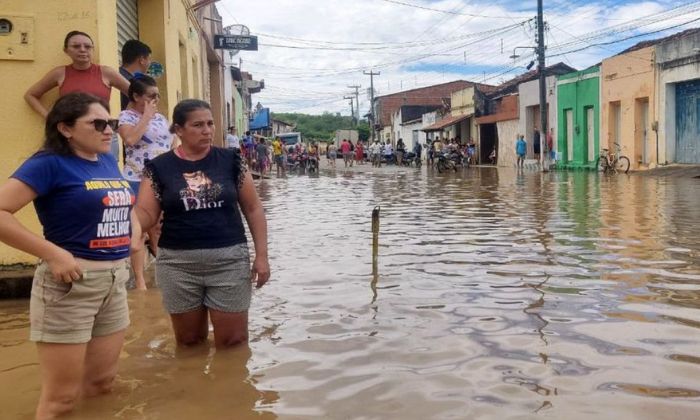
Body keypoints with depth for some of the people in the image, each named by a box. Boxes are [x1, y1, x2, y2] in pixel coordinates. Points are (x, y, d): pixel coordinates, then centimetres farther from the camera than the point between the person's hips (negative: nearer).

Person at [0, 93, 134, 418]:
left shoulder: (109, 162, 9)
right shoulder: (50, 163, -12)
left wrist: (126, 247, 10)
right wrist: (53, 254, -23)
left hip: (115, 280, 7)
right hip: (70, 281, -7)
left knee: (102, 383, 18)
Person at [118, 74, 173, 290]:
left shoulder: (161, 117, 14)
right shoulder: (126, 116, -5)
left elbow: (171, 145, 18)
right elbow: (131, 139, -26)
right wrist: (146, 115, -15)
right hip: (138, 181, -6)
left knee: (160, 228, 13)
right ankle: (140, 279, 6)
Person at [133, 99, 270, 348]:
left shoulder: (230, 161, 1)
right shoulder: (160, 167, 0)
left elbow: (253, 209, 4)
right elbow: (145, 214, -2)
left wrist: (261, 255, -1)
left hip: (229, 260, 0)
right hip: (178, 264, 1)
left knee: (233, 341, 5)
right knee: (188, 341, 14)